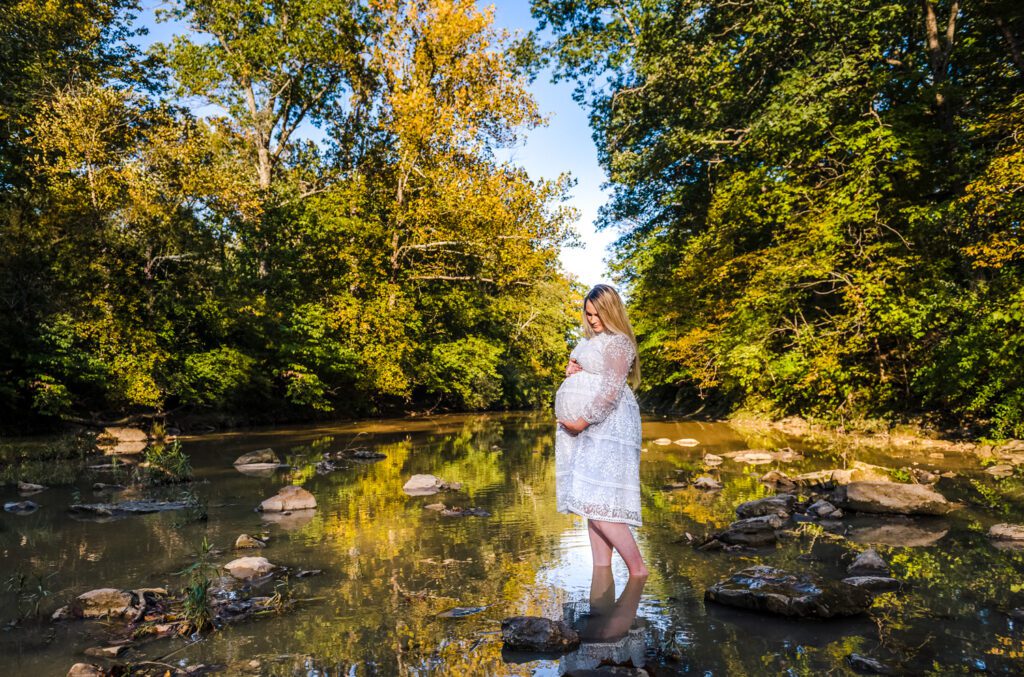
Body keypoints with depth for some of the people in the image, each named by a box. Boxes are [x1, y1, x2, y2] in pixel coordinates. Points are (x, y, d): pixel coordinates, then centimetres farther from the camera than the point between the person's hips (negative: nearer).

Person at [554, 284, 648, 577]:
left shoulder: (618, 342, -9)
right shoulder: (591, 339, 20)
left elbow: (611, 392, -17)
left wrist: (583, 420, -19)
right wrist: (571, 370, 9)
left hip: (609, 426, -10)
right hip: (589, 430, 10)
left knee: (597, 502, -15)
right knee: (591, 503, 7)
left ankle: (638, 569, -6)